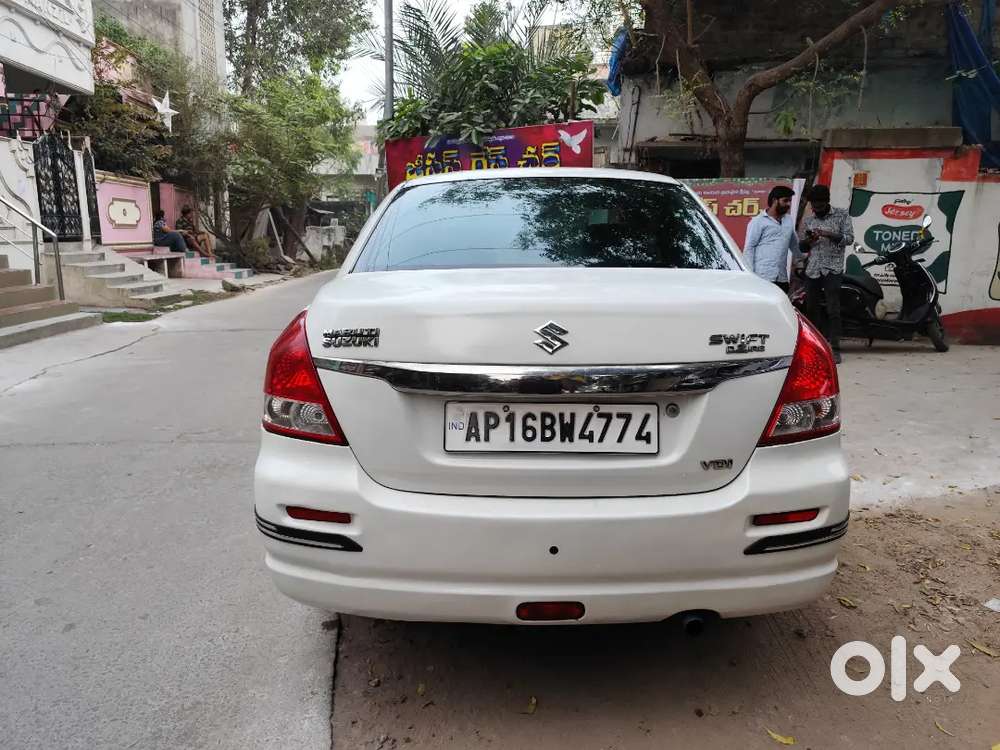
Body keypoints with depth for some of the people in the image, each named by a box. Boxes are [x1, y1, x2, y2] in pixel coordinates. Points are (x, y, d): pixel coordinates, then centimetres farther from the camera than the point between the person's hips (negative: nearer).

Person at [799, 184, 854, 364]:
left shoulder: (842, 215, 5)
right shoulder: (807, 221, 15)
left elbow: (849, 238, -3)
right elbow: (801, 247, 18)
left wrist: (828, 234, -16)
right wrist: (809, 240, -5)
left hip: (832, 270, -4)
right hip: (812, 270, 4)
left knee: (833, 310, -10)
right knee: (811, 309, 7)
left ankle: (834, 349, -8)